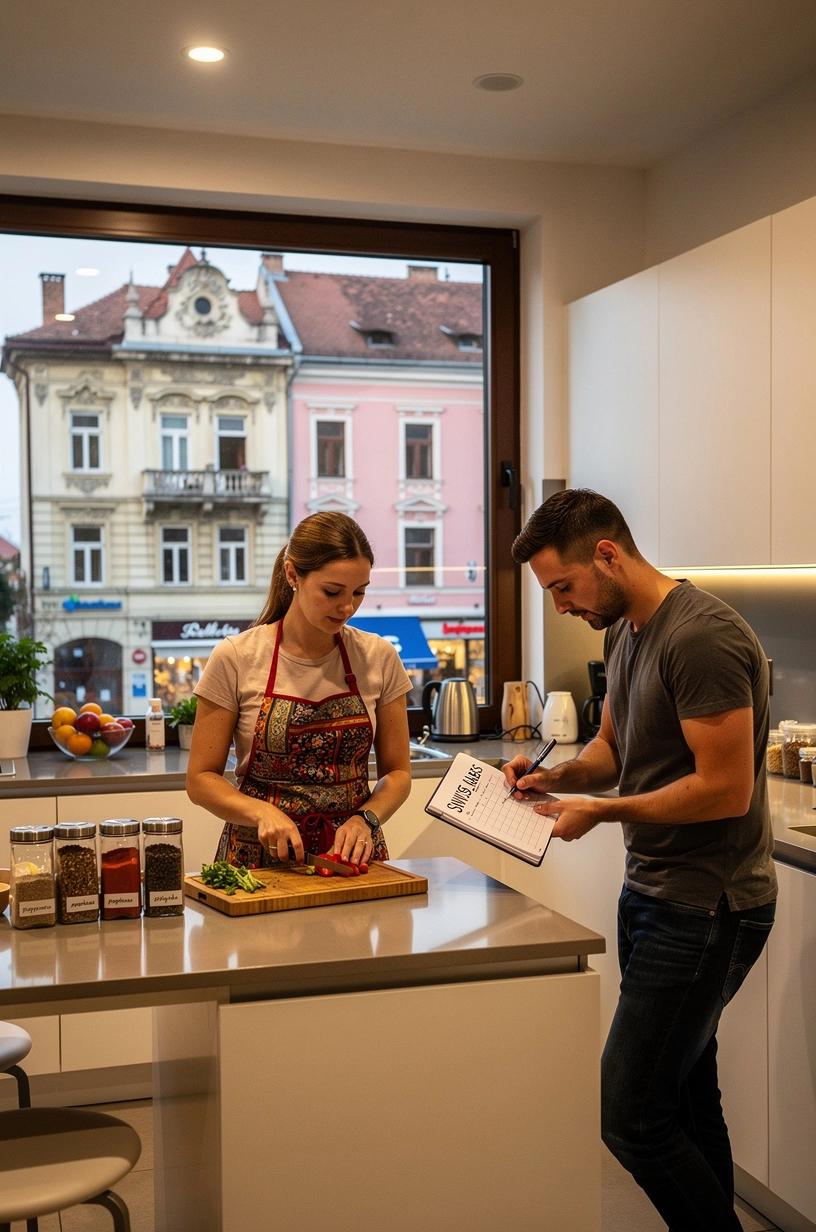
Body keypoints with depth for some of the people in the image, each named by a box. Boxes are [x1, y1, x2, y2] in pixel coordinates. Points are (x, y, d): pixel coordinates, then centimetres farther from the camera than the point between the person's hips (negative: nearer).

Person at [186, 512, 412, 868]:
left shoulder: (378, 658, 0)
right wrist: (262, 812, -18)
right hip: (261, 857, -1)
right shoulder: (235, 659, -7)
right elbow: (201, 779, -1)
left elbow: (397, 772, 8)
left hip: (351, 853, 1)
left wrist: (364, 819, -10)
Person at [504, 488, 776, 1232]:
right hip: (655, 892, 9)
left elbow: (726, 789, -23)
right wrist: (556, 776, 0)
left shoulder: (701, 637, -20)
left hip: (707, 910, -9)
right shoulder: (625, 631, 9)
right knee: (685, 1099, 17)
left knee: (632, 1118, -5)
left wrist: (603, 811, -16)